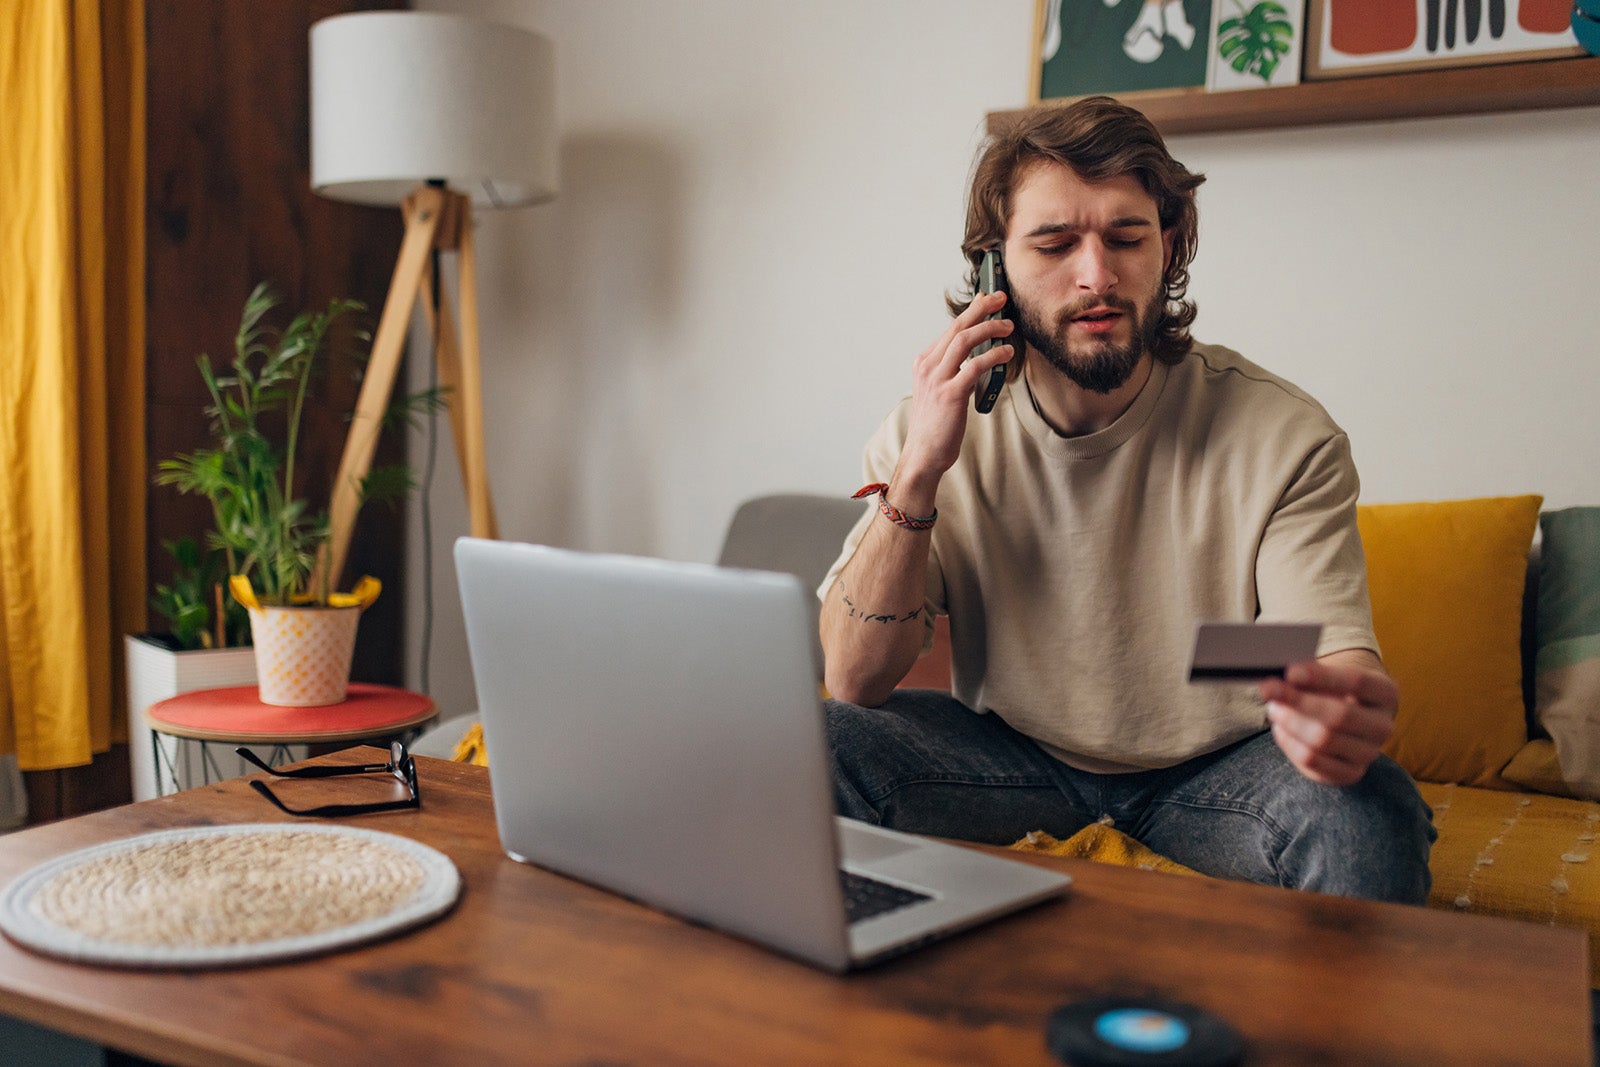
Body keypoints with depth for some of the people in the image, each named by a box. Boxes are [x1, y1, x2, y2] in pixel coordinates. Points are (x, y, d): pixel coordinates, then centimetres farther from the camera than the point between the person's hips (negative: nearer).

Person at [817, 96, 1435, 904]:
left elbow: (1337, 654, -22)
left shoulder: (1282, 436, -15)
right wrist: (919, 473, -26)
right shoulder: (934, 429, -10)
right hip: (1011, 755, 1)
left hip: (1212, 768, -1)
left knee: (1371, 814, -32)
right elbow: (855, 684, -14)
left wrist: (1347, 706, -48)